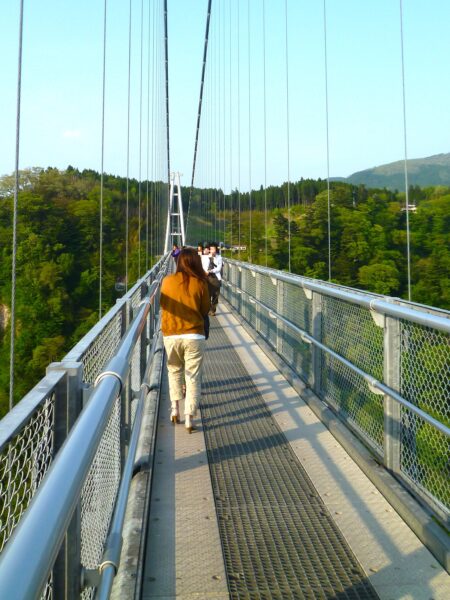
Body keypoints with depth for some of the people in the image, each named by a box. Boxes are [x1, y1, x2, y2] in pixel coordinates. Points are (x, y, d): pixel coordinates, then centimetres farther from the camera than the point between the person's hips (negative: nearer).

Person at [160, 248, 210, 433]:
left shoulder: (167, 281, -2)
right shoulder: (200, 283, -6)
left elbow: (163, 304, 11)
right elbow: (206, 310, 3)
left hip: (170, 335, 2)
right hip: (194, 335, -2)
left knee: (174, 371, 24)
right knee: (193, 376, 6)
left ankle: (175, 408, 20)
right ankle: (189, 418, 3)